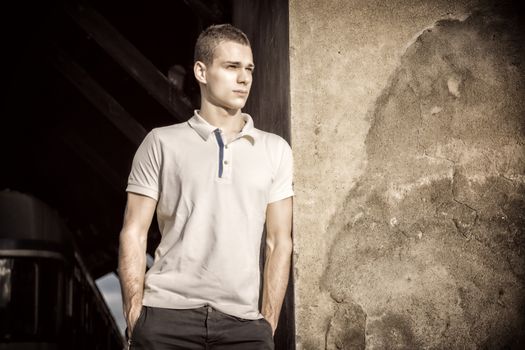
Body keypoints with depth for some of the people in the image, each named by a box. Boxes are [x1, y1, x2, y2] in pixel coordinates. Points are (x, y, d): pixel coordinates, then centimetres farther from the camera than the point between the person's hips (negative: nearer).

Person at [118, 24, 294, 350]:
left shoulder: (275, 150, 11)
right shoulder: (162, 143, 5)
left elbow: (279, 242, 10)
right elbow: (134, 234, 3)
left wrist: (269, 323, 3)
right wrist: (135, 319, -4)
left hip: (243, 322, 2)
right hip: (166, 316, -1)